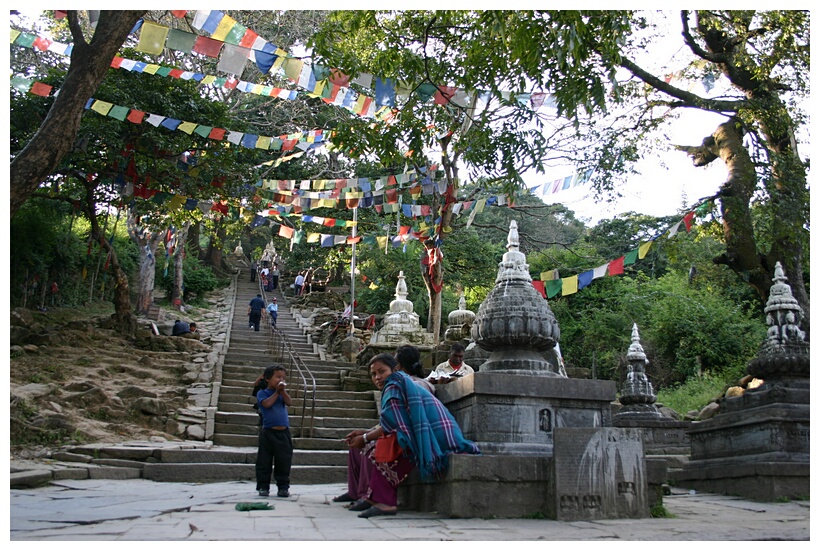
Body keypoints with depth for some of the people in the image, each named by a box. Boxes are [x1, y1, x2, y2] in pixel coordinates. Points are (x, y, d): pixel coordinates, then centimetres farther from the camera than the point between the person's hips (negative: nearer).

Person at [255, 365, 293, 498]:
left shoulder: (283, 392, 13)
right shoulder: (262, 393, 1)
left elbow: (288, 402, -4)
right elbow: (267, 403, -17)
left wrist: (282, 390, -12)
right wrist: (276, 392, -8)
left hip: (284, 432, 3)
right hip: (268, 432, -3)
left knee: (284, 462, 5)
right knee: (264, 462, 2)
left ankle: (283, 487, 12)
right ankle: (263, 487, 12)